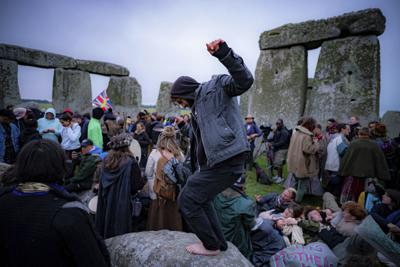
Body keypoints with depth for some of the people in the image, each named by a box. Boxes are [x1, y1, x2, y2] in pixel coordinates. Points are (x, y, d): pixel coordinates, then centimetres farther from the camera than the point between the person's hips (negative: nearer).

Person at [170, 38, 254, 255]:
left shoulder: (216, 87, -3)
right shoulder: (196, 107, 22)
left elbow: (244, 81, -21)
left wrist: (225, 54, -34)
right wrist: (200, 168, 22)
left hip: (226, 161, -10)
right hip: (214, 162, 10)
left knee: (187, 200, -2)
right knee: (200, 199, 22)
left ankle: (212, 246, 16)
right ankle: (218, 243, 37)